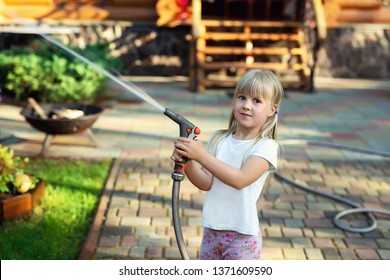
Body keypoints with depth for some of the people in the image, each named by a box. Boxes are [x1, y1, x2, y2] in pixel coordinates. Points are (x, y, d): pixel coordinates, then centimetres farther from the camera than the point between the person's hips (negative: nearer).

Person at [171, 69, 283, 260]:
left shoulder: (266, 147, -13)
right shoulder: (219, 139, 2)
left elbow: (240, 179, -26)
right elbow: (206, 183, -3)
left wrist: (201, 155, -30)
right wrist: (187, 161, -21)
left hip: (242, 236, -5)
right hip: (212, 230, 5)